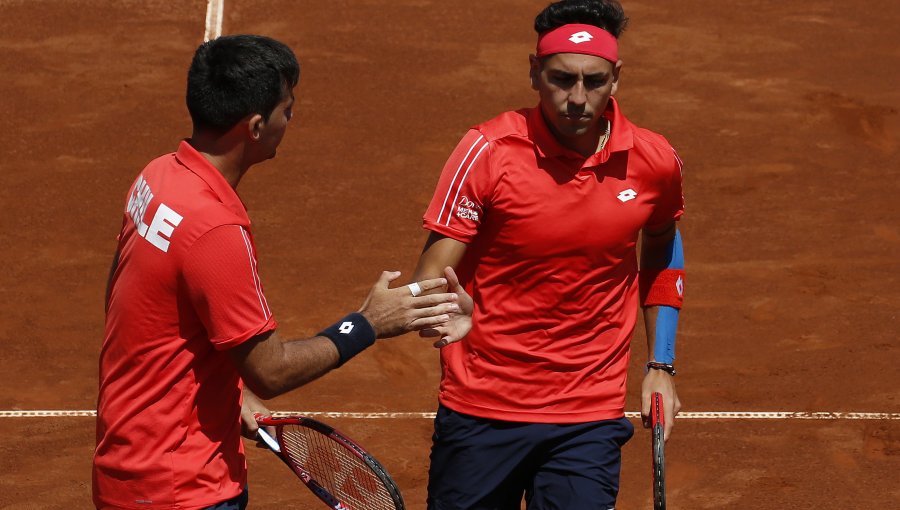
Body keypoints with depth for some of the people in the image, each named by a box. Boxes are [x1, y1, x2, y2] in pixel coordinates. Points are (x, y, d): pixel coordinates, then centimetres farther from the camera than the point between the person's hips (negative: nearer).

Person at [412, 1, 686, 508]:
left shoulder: (655, 162, -5)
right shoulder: (487, 150, -14)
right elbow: (435, 268, -16)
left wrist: (661, 365, 12)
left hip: (590, 419, 2)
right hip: (479, 409, -1)